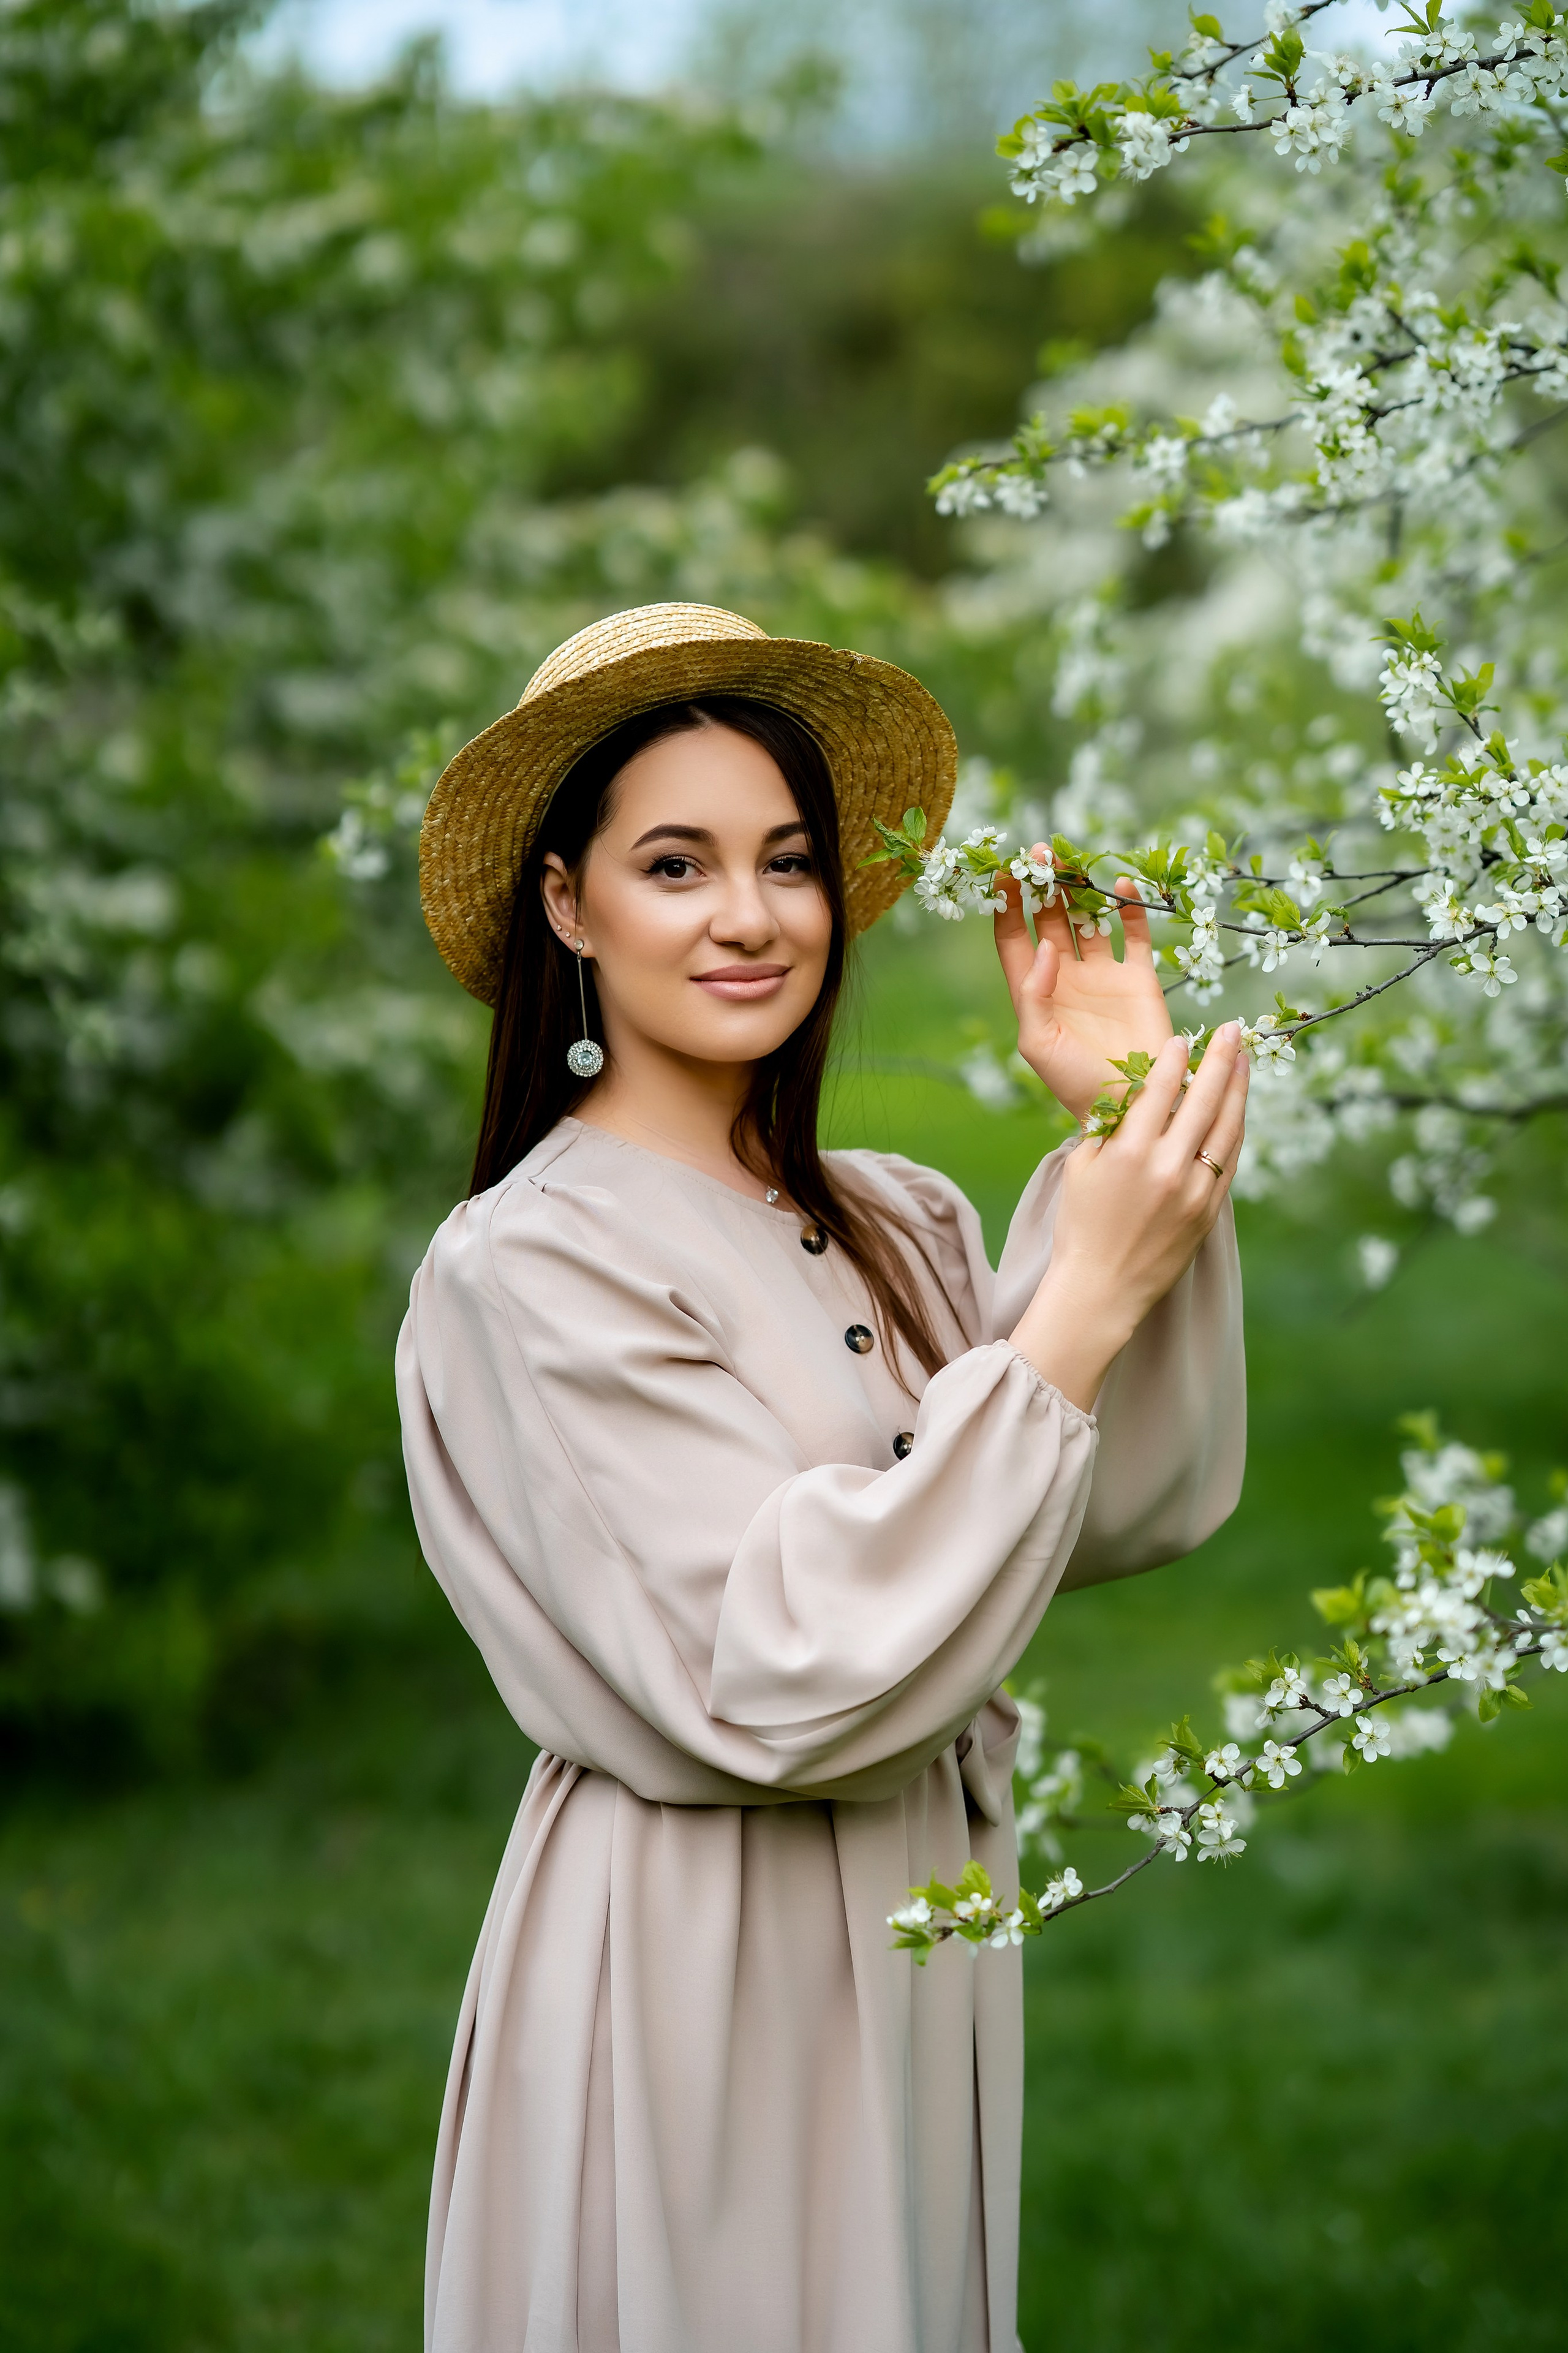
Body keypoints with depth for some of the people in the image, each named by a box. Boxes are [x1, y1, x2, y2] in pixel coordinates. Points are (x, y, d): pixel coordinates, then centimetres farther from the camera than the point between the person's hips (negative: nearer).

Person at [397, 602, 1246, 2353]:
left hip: (923, 1943, 6)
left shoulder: (897, 1225, 5)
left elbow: (1142, 1505, -6)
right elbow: (767, 1679, -23)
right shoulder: (525, 1264, -15)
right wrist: (1078, 1307, -23)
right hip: (691, 1963, -6)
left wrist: (1130, 1138, -13)